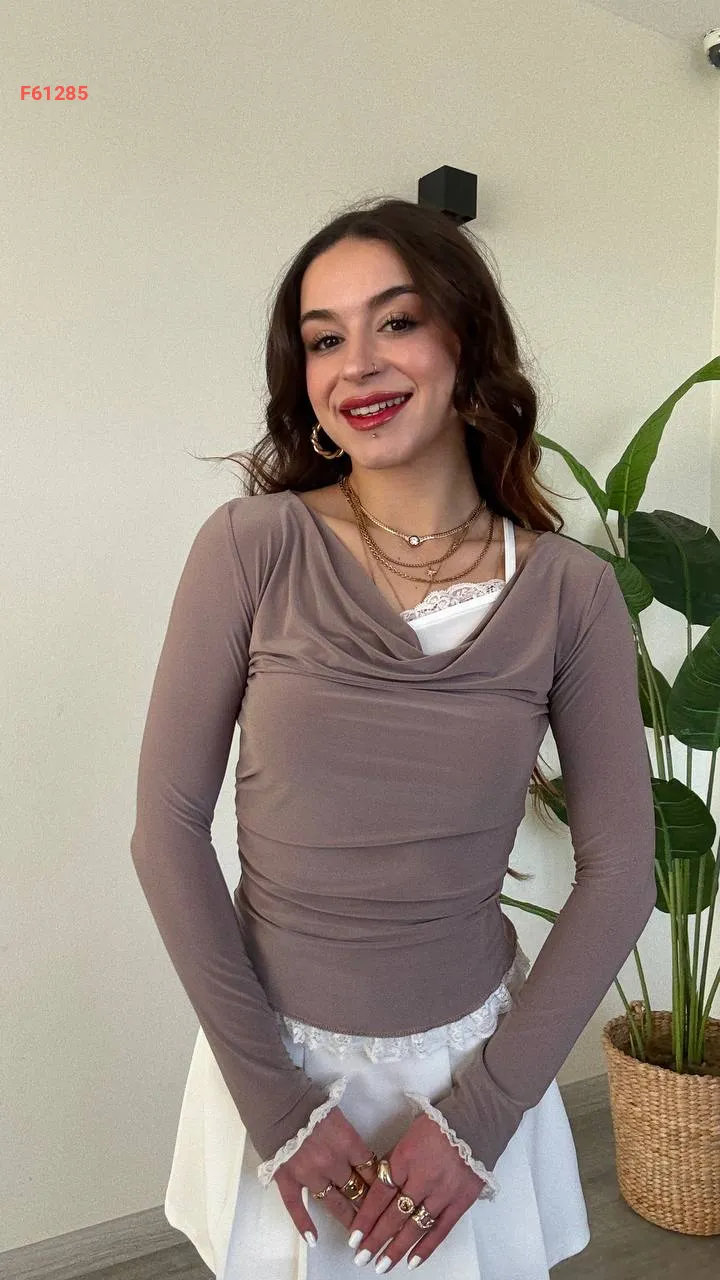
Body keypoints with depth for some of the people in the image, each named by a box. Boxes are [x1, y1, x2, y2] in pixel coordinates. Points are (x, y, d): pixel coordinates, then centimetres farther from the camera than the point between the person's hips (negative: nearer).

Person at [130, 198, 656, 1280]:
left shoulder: (571, 592, -10)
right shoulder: (252, 548, -13)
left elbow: (619, 870, -6)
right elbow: (168, 825, -11)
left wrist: (481, 1113, -7)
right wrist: (273, 1097, -9)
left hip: (470, 1056, 1)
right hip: (272, 1048, 0)